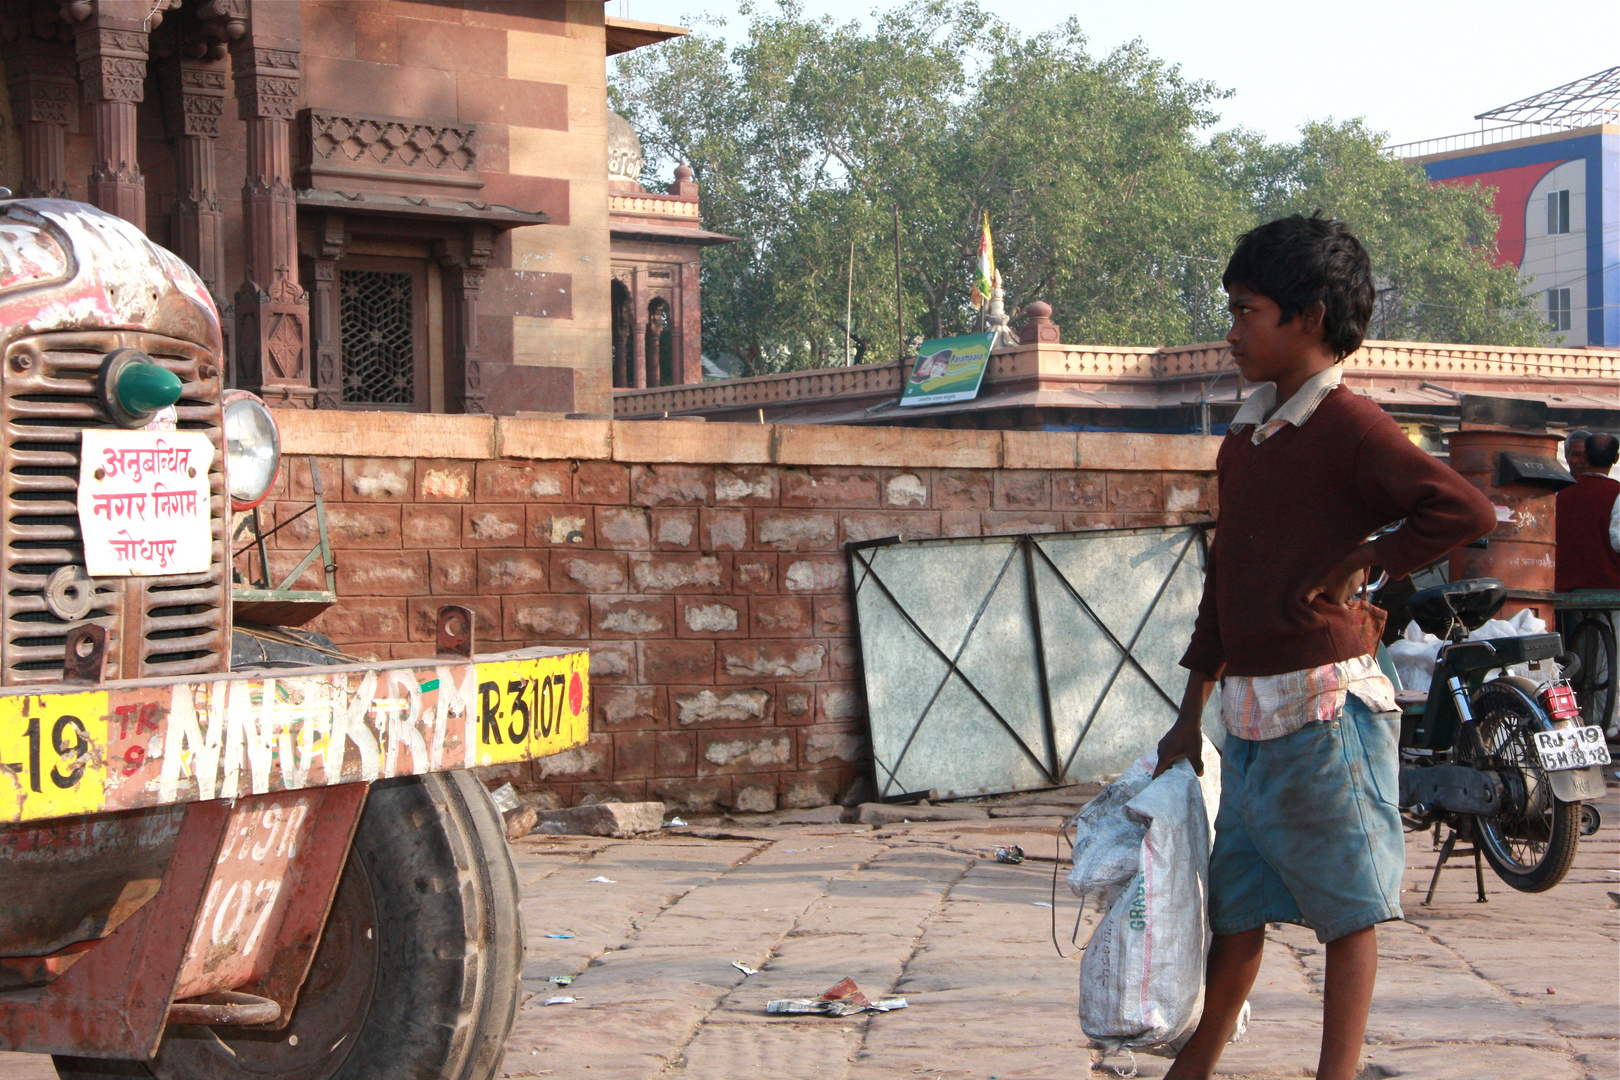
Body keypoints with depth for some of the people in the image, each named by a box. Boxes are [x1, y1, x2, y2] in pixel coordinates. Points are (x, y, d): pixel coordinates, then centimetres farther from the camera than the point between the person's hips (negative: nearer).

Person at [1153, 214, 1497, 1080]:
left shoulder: (1347, 425, -10)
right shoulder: (1243, 439, 14)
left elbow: (1466, 510, -24)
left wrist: (1358, 563, -14)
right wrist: (1192, 713, 17)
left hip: (1325, 706, -7)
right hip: (1249, 715, 7)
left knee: (1347, 911, 3)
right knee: (1233, 910, 13)